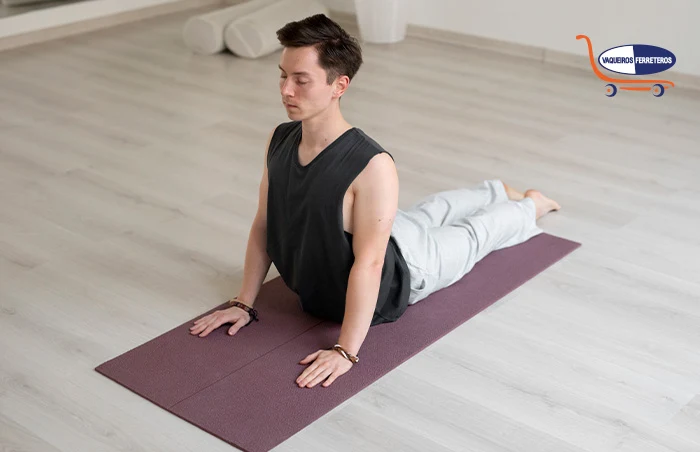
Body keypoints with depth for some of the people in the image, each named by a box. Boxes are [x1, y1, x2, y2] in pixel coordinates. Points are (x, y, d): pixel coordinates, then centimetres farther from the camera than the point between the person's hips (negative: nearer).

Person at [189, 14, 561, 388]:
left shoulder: (371, 167, -43)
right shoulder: (278, 141, -22)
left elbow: (369, 264, -40)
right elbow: (263, 225, -11)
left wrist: (346, 351, -38)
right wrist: (244, 302, -9)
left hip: (393, 274, -6)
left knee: (472, 235, 24)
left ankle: (530, 206, 56)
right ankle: (498, 191, 65)